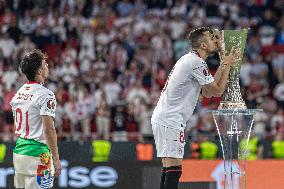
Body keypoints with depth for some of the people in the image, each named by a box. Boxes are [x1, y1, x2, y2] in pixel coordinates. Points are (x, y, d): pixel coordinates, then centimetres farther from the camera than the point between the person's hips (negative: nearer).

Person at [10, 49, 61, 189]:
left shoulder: (18, 93, 11)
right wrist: (56, 160, -15)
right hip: (37, 153, -8)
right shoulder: (45, 95, -14)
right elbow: (49, 130, -18)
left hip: (18, 151, 8)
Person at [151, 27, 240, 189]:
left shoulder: (190, 59, 18)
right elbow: (217, 91, -8)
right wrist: (227, 65, 3)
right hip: (170, 120, -10)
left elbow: (207, 92, 18)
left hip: (161, 117, 10)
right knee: (174, 170, -14)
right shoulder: (197, 62, -13)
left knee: (169, 169, 11)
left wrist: (224, 65, 17)